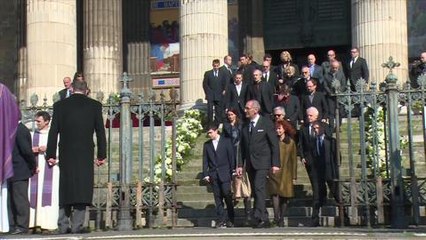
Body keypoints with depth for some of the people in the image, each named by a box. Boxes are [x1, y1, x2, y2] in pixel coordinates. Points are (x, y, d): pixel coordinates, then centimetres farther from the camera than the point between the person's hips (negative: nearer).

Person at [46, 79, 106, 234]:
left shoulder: (60, 105, 4)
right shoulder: (95, 105, 2)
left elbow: (53, 131, 4)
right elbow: (100, 132, 2)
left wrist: (51, 155, 9)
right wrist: (101, 155, 7)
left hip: (66, 154, 2)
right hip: (86, 154, -1)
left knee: (65, 189, 9)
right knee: (82, 189, 0)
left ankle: (63, 226, 7)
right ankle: (77, 226, -4)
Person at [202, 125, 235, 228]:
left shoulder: (226, 141, 4)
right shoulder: (207, 145, 12)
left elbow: (231, 156, 2)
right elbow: (205, 160, 11)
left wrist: (232, 171, -3)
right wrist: (205, 174, 2)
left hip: (225, 174, -3)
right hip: (213, 175, 3)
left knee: (227, 195, -7)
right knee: (218, 198, 1)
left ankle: (230, 219, 4)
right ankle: (221, 220, 2)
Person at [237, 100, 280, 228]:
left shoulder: (266, 123, -3)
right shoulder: (245, 125, 12)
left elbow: (274, 144, -5)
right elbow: (243, 146, 14)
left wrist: (275, 163, -10)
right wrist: (240, 164, 7)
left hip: (262, 162, -6)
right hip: (250, 163, 6)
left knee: (259, 188, -17)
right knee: (256, 191, 6)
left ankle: (258, 217, -20)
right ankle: (264, 219, 11)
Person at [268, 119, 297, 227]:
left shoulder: (290, 142, 7)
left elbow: (293, 159, 8)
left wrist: (294, 175, 4)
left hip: (286, 173, 2)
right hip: (274, 172, -2)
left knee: (285, 196, 4)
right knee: (275, 193, -16)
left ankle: (281, 218, 13)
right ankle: (276, 217, -21)